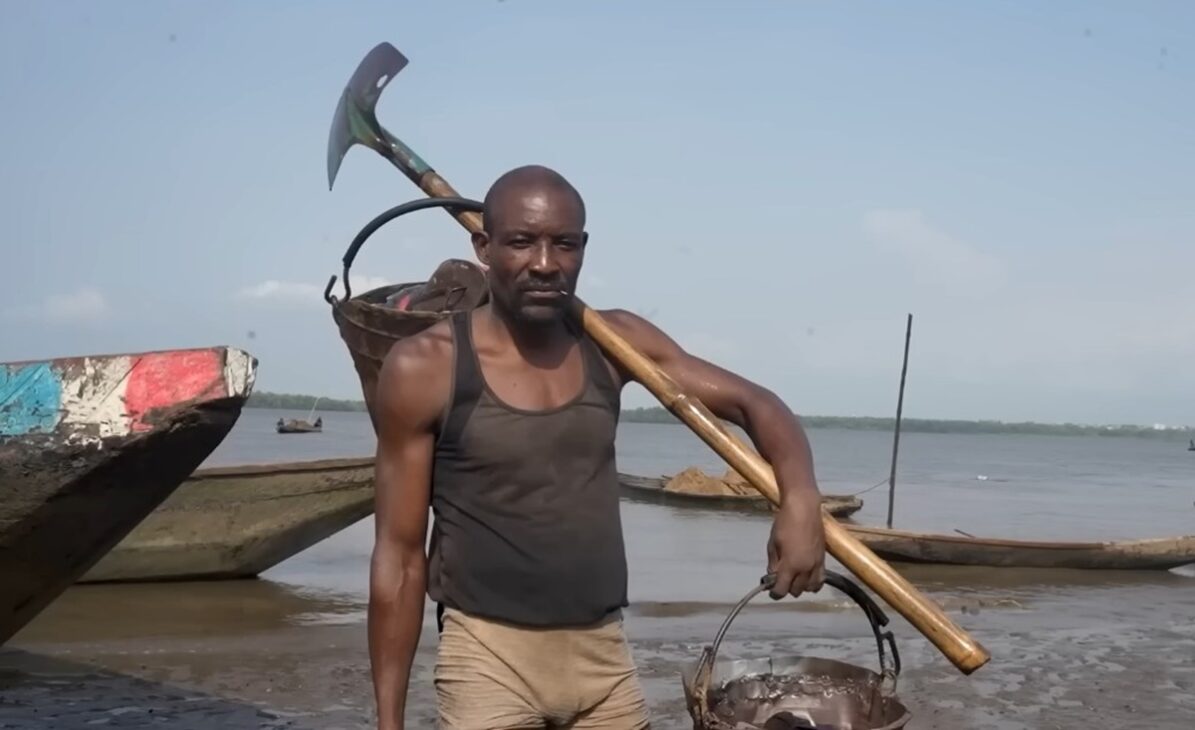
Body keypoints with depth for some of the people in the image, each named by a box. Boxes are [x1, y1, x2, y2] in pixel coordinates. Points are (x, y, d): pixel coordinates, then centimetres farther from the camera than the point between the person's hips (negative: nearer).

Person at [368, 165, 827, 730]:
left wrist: (799, 498, -16)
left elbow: (752, 402, 6)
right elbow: (399, 555, -6)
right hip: (489, 656, -4)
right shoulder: (425, 368, -10)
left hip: (604, 654, 4)